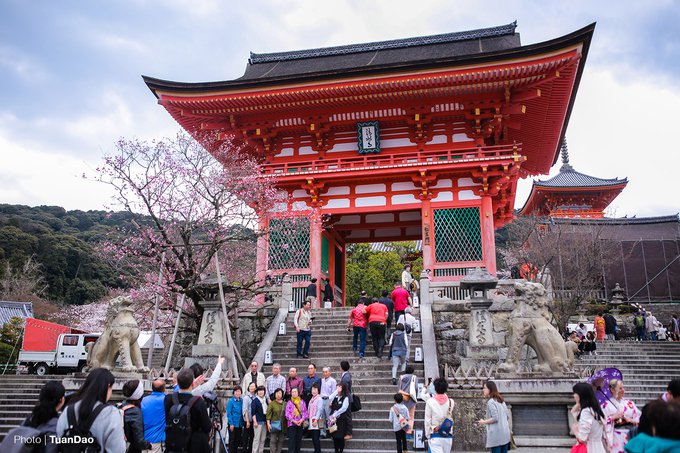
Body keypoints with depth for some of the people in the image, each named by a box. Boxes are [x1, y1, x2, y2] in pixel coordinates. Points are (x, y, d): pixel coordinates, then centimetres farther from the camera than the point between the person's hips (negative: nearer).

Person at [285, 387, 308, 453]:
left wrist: (302, 419, -12)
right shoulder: (289, 402, 1)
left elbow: (305, 412, 5)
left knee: (299, 441, 8)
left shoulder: (302, 402, 8)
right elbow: (287, 414, -4)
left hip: (300, 424, 3)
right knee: (292, 441, -8)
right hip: (292, 424, -3)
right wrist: (293, 421, -16)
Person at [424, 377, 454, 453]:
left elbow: (427, 421, -6)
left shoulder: (430, 402, -8)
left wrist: (428, 435, 7)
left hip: (435, 436, -3)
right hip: (448, 436, 4)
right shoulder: (451, 402, -1)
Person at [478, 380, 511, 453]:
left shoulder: (490, 402, -12)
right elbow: (508, 417, 16)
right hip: (505, 434, 8)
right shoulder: (501, 401, 14)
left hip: (496, 435, -8)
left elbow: (495, 418, -18)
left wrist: (484, 422, -5)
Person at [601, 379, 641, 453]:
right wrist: (613, 417, -15)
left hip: (630, 436, 4)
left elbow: (639, 418, 8)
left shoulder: (629, 402, 10)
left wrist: (631, 420, -9)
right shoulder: (606, 404, -2)